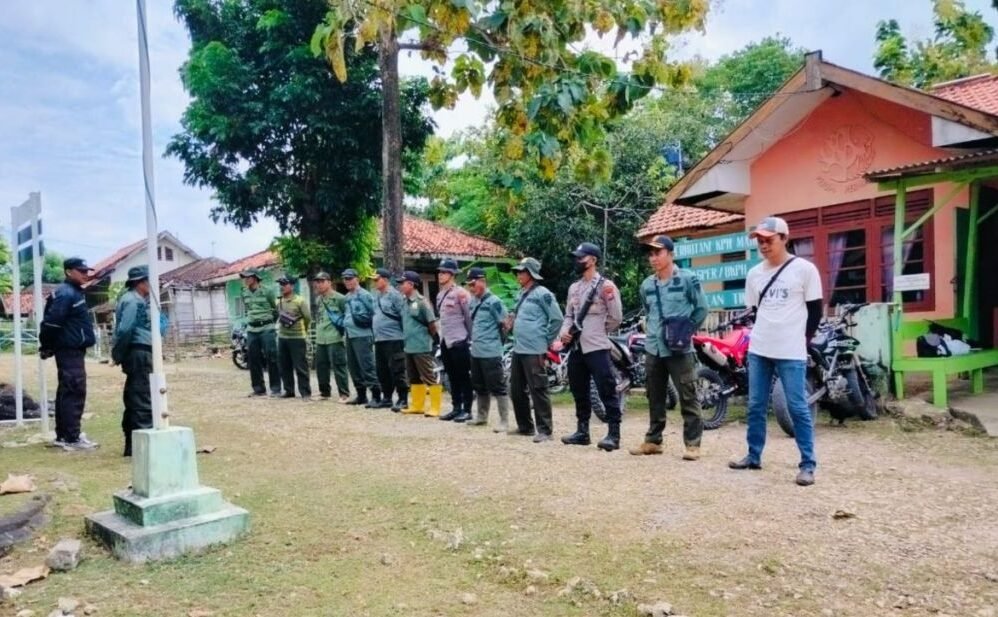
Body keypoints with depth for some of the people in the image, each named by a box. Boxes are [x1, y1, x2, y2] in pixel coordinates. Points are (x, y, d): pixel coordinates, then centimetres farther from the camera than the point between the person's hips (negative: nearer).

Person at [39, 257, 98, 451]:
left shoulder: (75, 292, 16)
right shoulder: (66, 294, -15)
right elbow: (51, 322, -21)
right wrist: (46, 347, -10)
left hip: (73, 350, 10)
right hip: (70, 351, -10)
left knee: (66, 393, 14)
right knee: (75, 392, -8)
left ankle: (63, 435, 23)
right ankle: (72, 438, -6)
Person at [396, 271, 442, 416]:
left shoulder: (421, 302, -15)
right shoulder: (405, 302, 9)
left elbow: (432, 324, -13)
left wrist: (428, 338, -1)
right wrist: (407, 339, 14)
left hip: (422, 347, -9)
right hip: (409, 347, 9)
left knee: (429, 378, -3)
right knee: (414, 378, 15)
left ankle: (435, 408, 1)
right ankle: (417, 406, 25)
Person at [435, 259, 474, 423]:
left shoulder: (460, 293, -11)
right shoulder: (440, 295, 13)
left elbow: (470, 317, -11)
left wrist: (470, 337, -9)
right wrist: (442, 335, 17)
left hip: (459, 341, -8)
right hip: (445, 341, 8)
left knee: (463, 377, -1)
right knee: (452, 377, 13)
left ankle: (467, 410, 4)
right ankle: (456, 408, 20)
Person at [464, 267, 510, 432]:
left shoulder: (493, 301, -14)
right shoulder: (473, 301, 12)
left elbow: (504, 324, -13)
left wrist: (496, 341, -5)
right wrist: (474, 339, 15)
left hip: (491, 352, -9)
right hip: (475, 352, 9)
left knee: (497, 387, -5)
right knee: (479, 387, 19)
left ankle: (504, 422, -1)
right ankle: (481, 416, 32)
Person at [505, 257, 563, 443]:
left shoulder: (542, 294, -10)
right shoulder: (521, 294, 17)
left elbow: (557, 319, -12)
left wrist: (546, 341, -6)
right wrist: (511, 325, 11)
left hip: (534, 351, -10)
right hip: (518, 349, 10)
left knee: (538, 390, -8)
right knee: (516, 390, 14)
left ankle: (544, 430, -3)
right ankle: (525, 426, 25)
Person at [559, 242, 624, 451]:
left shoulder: (605, 285, -5)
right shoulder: (574, 288, 17)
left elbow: (616, 317, -5)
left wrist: (598, 333, 1)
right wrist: (565, 332, 2)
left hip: (597, 348, -8)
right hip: (576, 348, 8)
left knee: (607, 391, -7)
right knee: (579, 392, 14)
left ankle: (613, 434, -4)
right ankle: (582, 431, 23)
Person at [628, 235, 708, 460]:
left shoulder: (688, 279, -6)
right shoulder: (646, 285, 11)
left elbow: (701, 309, 0)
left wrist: (686, 331, -1)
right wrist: (652, 331, 14)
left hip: (679, 349, -6)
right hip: (653, 349, 6)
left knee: (688, 397, -3)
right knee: (655, 398, 13)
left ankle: (692, 443, 3)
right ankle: (653, 440, 22)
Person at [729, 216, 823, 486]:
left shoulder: (804, 269, -5)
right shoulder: (754, 273, 10)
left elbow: (815, 310, 0)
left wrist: (802, 340, 2)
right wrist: (764, 335, 14)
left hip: (791, 352, -5)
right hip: (758, 350, 5)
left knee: (798, 408, -2)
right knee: (755, 406, 10)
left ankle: (808, 464, 5)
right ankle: (754, 456, 22)